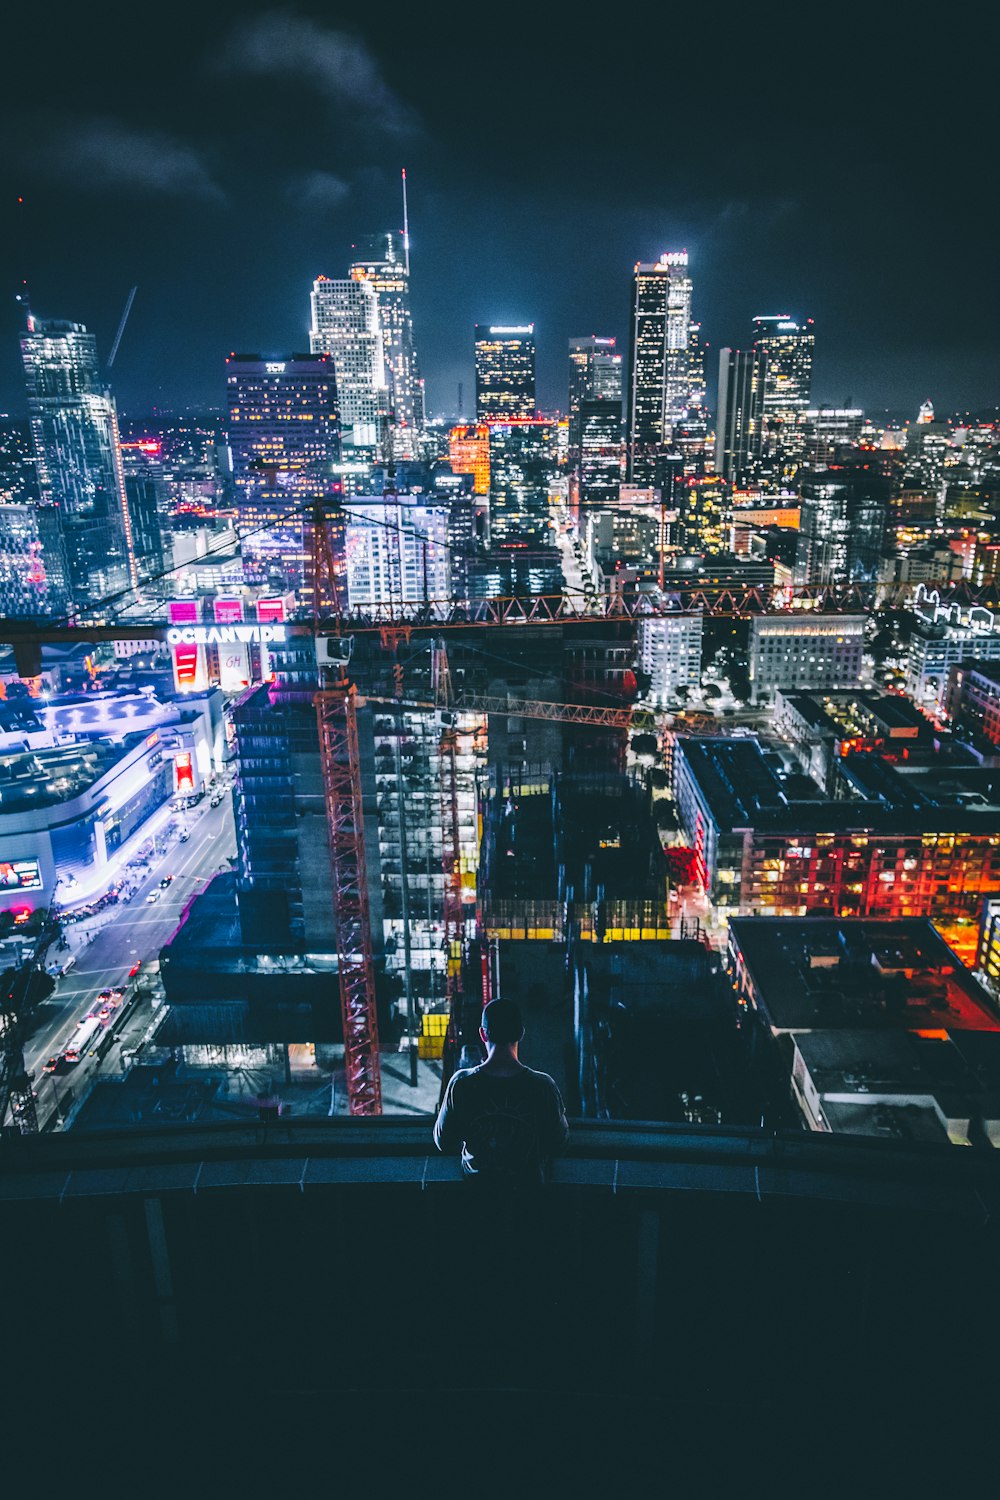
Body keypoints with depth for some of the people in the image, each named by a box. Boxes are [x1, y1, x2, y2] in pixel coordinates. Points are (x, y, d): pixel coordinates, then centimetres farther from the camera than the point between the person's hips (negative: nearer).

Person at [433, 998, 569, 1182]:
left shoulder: (461, 1083, -22)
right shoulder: (543, 1086, -24)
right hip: (529, 1177, 0)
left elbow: (443, 1143, -9)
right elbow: (559, 1143, -8)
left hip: (476, 1177, 1)